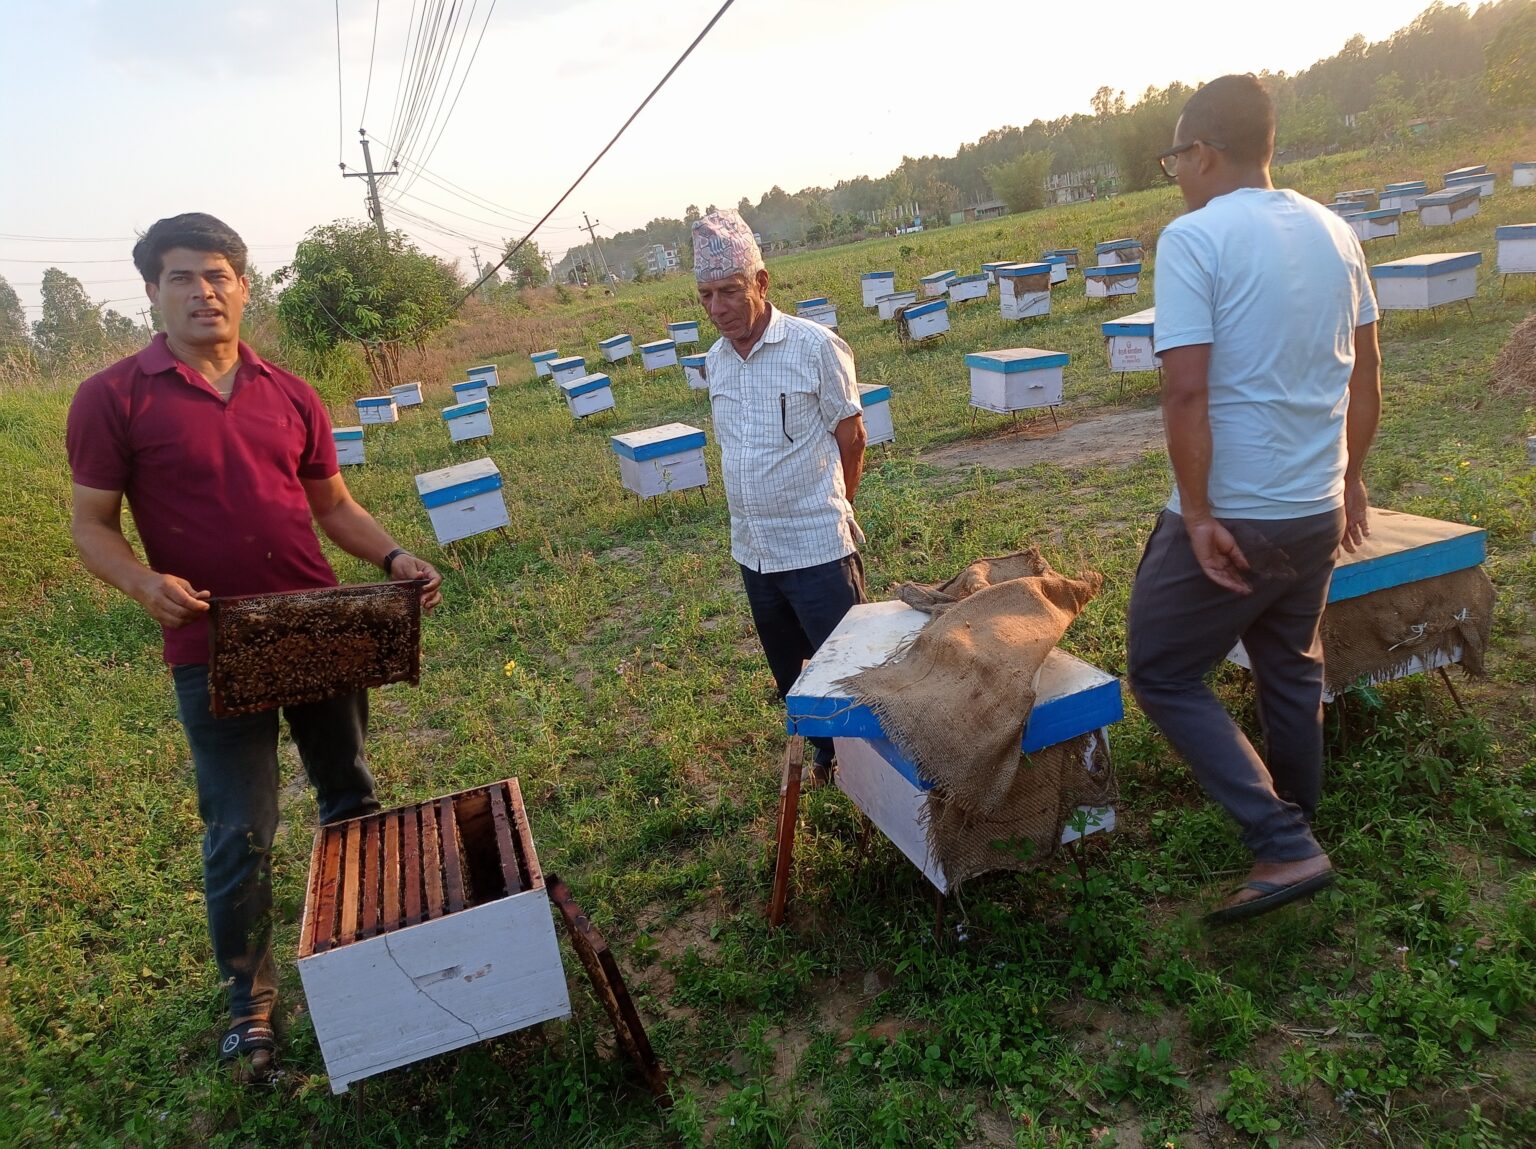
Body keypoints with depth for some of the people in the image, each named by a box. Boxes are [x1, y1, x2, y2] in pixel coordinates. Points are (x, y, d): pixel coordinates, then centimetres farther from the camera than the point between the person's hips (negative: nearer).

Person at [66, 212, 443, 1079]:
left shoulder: (290, 396, 4)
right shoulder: (113, 399, -6)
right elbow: (92, 527, -3)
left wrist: (394, 558, -6)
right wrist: (145, 583, -23)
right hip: (215, 651, -4)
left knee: (353, 797, 18)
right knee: (241, 837, 4)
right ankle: (251, 1002, 25)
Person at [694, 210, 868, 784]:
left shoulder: (816, 346, -12)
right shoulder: (715, 361, 5)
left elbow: (852, 438, -5)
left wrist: (828, 514, 4)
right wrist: (757, 514, 11)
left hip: (817, 550, -6)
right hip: (753, 552, 6)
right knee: (790, 675, 19)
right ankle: (826, 754, 40)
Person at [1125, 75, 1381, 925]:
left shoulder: (1194, 238, -15)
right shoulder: (1334, 232, 6)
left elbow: (1187, 391, -23)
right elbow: (1365, 373, 12)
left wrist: (1198, 515, -17)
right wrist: (1348, 477, 21)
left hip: (1231, 516, -7)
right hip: (1317, 511, 7)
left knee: (1163, 674, 7)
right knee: (1291, 670, 22)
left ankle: (1284, 848, 2)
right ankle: (1297, 828, 39)